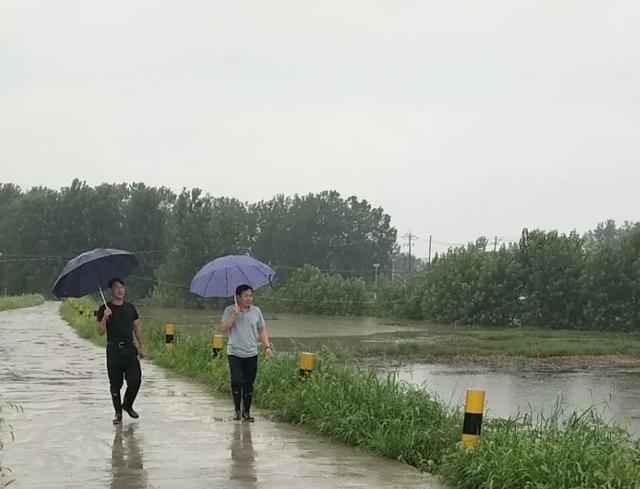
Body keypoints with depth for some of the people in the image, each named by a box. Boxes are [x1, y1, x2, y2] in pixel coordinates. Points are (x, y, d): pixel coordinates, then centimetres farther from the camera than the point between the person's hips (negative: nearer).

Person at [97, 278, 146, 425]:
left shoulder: (130, 307, 11)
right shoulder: (105, 309, -1)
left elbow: (137, 327, 16)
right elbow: (100, 332, -5)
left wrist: (142, 345, 9)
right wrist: (105, 317, -22)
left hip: (130, 349, 3)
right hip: (114, 350, -3)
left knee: (135, 380, -7)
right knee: (115, 384, 2)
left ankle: (127, 405, 18)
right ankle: (118, 413, 14)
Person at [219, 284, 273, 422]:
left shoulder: (256, 311, 6)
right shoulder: (230, 310, -2)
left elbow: (262, 330, 11)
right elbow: (223, 328, -11)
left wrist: (267, 346, -1)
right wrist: (234, 314, -19)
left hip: (251, 354, 3)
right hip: (235, 353, -3)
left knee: (249, 384, 5)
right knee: (236, 381, -10)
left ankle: (246, 411, 16)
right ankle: (237, 410, 6)